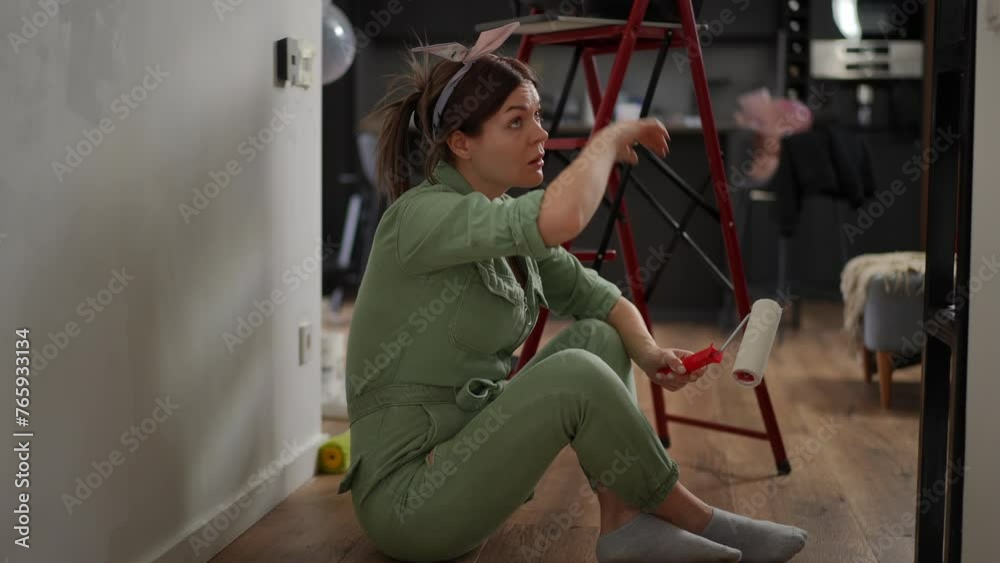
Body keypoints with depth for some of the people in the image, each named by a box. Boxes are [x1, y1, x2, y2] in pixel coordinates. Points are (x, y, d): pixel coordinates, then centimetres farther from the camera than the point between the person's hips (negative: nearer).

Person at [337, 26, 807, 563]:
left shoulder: (509, 231, 8)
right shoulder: (422, 215, -19)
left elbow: (604, 300, 12)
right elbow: (562, 218, -37)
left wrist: (647, 351, -10)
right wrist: (608, 138, -17)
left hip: (466, 455, 9)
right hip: (408, 498, -9)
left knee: (600, 339, 4)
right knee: (575, 375, -25)